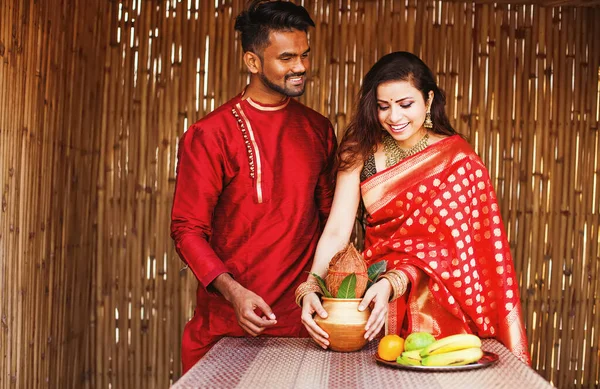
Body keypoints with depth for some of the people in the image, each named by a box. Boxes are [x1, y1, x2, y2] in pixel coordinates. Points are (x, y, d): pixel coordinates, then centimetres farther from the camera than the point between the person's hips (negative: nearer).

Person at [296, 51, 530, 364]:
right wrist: (310, 288, -22)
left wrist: (392, 284, -28)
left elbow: (448, 243, -13)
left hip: (435, 304, -2)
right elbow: (336, 231, -6)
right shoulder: (361, 153, 2)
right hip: (373, 293, 2)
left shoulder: (458, 159, -6)